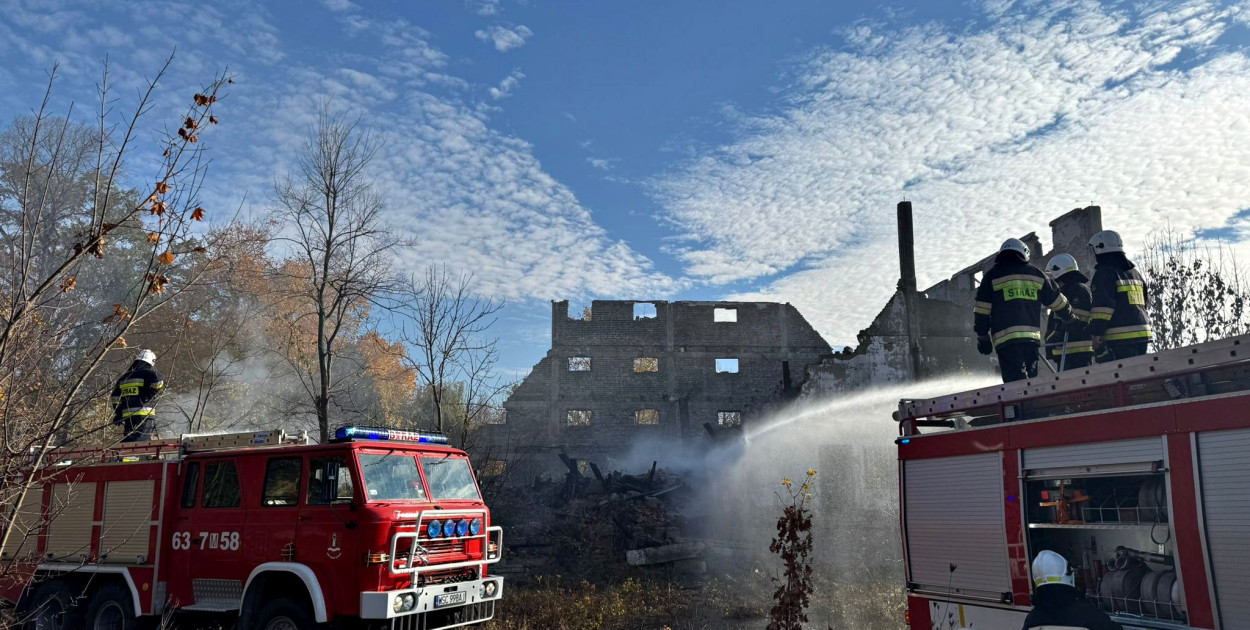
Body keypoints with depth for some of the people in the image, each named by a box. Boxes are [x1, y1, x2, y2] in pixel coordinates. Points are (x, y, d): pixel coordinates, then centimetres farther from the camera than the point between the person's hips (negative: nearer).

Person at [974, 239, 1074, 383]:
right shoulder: (1036, 274, 16)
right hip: (1032, 336, 3)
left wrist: (982, 337, 11)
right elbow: (1058, 302, 23)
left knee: (1016, 381, -10)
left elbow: (981, 311, 2)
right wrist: (1071, 319, 40)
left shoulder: (992, 275, 6)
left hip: (1005, 338, -3)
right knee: (1030, 378, 13)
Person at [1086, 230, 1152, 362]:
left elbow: (1103, 307, -16)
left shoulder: (1104, 273, -8)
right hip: (1142, 334, 9)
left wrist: (1096, 336, -15)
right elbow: (1145, 302, 24)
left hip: (1118, 338, -9)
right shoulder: (1134, 272, 20)